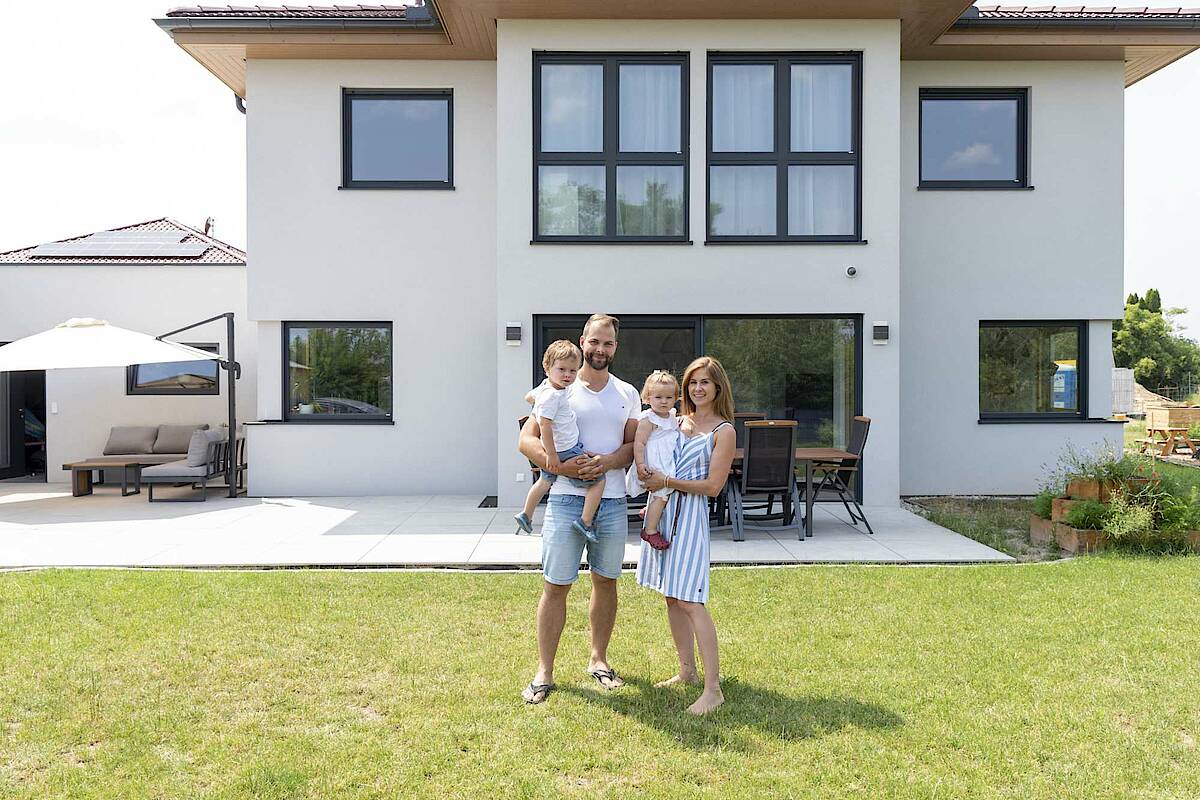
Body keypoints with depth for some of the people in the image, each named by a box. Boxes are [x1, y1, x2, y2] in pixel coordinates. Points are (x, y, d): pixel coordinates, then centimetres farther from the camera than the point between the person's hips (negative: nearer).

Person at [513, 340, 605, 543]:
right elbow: (544, 424, -28)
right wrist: (552, 455, -26)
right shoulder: (552, 395, -24)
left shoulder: (545, 387, 5)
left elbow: (529, 396, 24)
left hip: (554, 450, 10)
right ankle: (585, 522, -8)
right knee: (597, 480, -6)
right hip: (564, 453, -10)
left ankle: (526, 515, 48)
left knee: (546, 480, 32)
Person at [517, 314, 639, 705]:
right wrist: (561, 464, -19)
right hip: (566, 499, -3)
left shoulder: (627, 394, 10)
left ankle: (598, 659, 29)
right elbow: (527, 440, -3)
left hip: (612, 501, 3)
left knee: (606, 581, 13)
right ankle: (544, 672, 9)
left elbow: (635, 445, 7)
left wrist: (608, 460, -14)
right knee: (555, 585, -1)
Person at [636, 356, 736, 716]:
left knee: (690, 600, -11)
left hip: (691, 514, -7)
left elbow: (712, 486, -10)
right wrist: (650, 477, 5)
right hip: (661, 510, 7)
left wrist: (667, 482, -12)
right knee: (672, 597, 11)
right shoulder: (678, 421, 12)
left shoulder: (723, 431, -5)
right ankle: (687, 671, 25)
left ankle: (713, 689, -7)